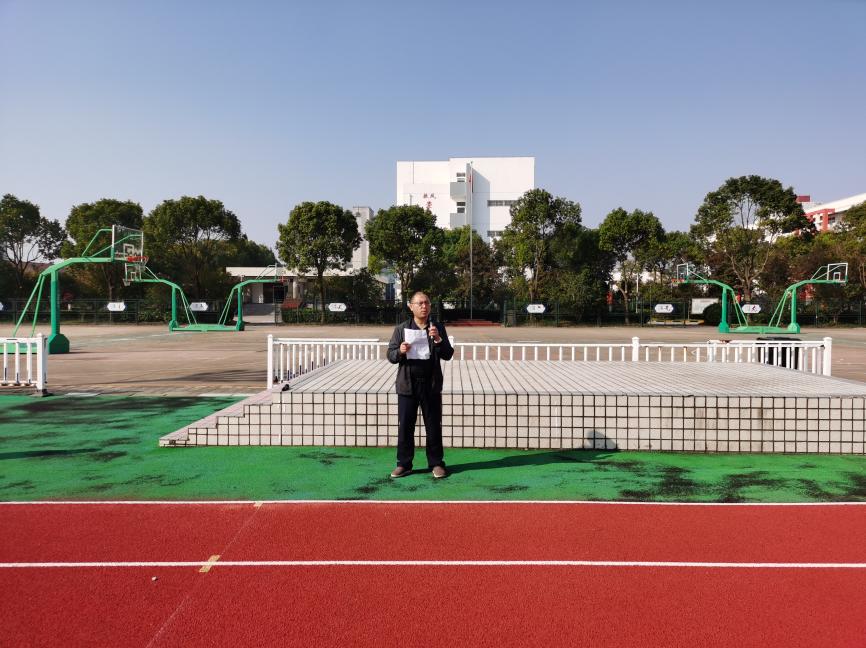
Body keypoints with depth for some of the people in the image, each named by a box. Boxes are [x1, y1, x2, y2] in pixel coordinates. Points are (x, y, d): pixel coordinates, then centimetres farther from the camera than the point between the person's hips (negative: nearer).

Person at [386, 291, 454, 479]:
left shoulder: (438, 328, 5)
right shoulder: (401, 329, 4)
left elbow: (448, 355, 0)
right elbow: (390, 355, 3)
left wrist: (438, 340, -17)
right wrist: (400, 352, -18)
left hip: (431, 385, 0)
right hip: (407, 384, 0)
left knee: (434, 426, 7)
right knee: (405, 426, 5)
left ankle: (436, 463, 19)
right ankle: (404, 464, 17)